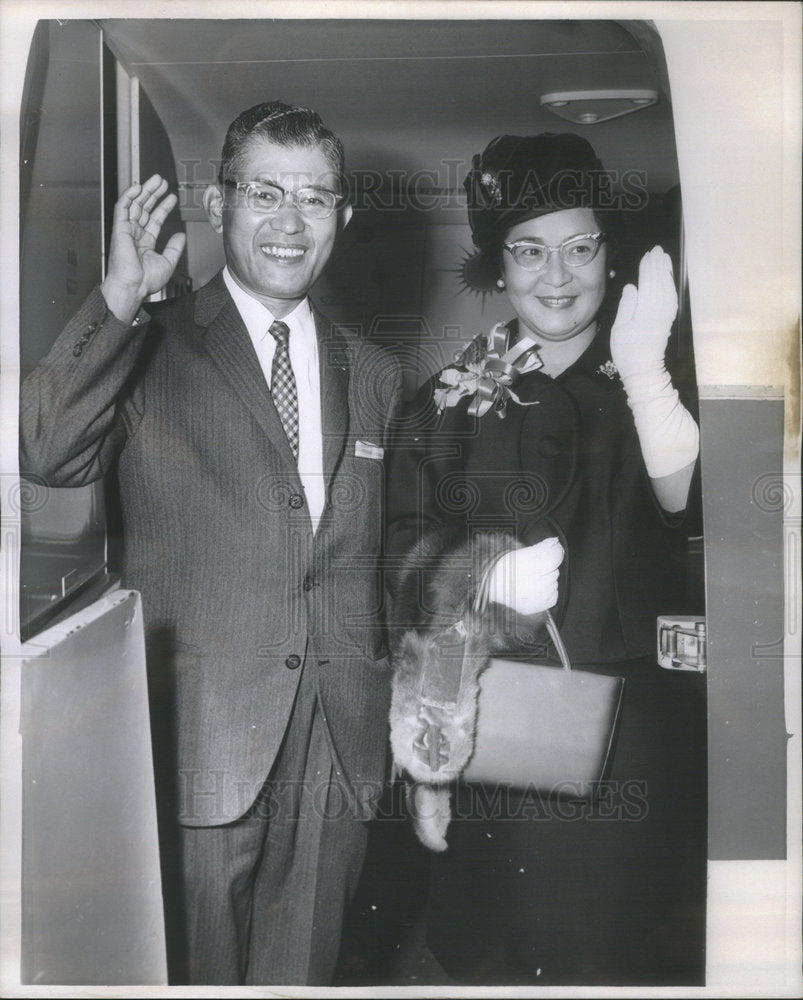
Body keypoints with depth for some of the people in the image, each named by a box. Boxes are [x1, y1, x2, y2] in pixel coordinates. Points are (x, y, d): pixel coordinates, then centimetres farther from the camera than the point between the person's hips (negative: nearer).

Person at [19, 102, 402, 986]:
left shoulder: (372, 374, 11)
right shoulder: (149, 348, -2)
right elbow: (46, 454, -19)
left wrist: (403, 714, 14)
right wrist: (118, 300, -23)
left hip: (340, 744, 4)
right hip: (202, 738, -3)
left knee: (301, 974, 17)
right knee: (196, 973, 11)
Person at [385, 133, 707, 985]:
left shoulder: (660, 386, 0)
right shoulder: (450, 403, -1)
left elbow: (685, 497, -20)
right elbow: (412, 597, -2)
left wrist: (641, 364, -32)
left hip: (633, 745, 0)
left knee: (626, 958, 13)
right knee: (494, 957, 13)